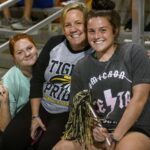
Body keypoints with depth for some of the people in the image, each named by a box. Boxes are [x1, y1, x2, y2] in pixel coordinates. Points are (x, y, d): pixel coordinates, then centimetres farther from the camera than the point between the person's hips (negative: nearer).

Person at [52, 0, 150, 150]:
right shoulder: (81, 67, 9)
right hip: (100, 131, 4)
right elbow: (78, 109, 9)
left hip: (136, 129, -4)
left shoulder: (134, 53, -2)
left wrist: (115, 136, -12)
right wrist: (92, 129, -12)